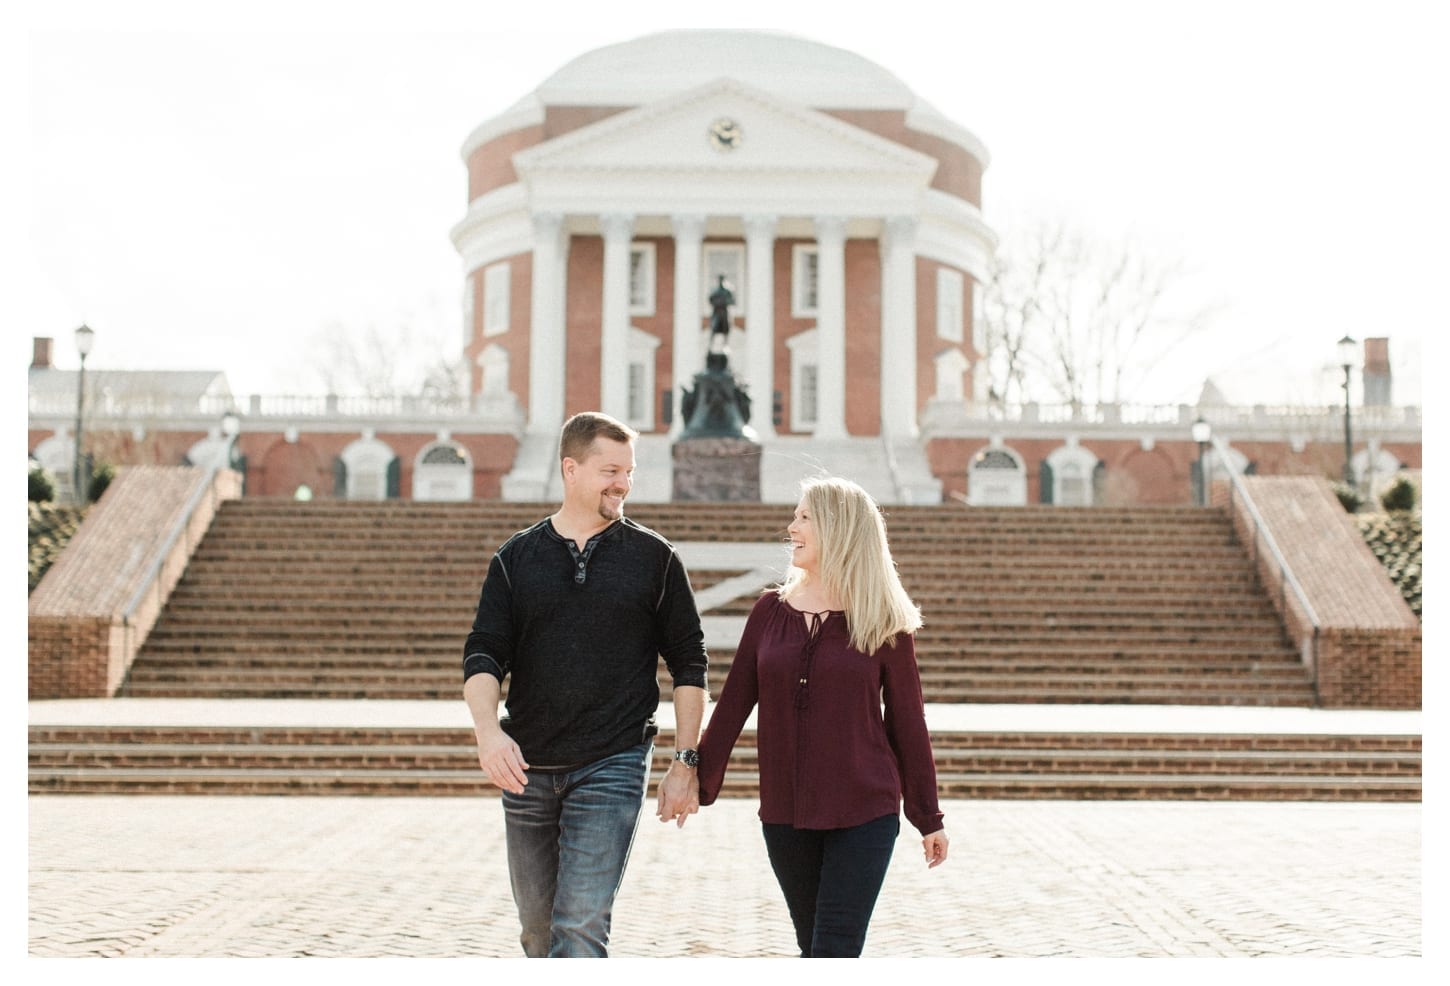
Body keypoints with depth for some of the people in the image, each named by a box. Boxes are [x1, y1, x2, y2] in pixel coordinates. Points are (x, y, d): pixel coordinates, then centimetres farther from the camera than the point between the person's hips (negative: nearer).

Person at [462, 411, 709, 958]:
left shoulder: (655, 558, 3)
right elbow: (484, 653, 0)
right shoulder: (516, 558, 7)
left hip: (612, 768, -3)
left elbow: (689, 665, 5)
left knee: (580, 926, -12)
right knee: (538, 929, 12)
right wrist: (487, 729, -19)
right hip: (526, 767, 3)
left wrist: (685, 762, 0)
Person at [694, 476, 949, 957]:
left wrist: (927, 817, 4)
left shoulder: (884, 624, -2)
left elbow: (906, 722, 2)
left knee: (834, 950, -6)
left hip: (865, 813, -3)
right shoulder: (770, 610, 5)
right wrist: (701, 783, 5)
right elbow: (734, 702, 7)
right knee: (814, 947, 12)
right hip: (784, 814, 3)